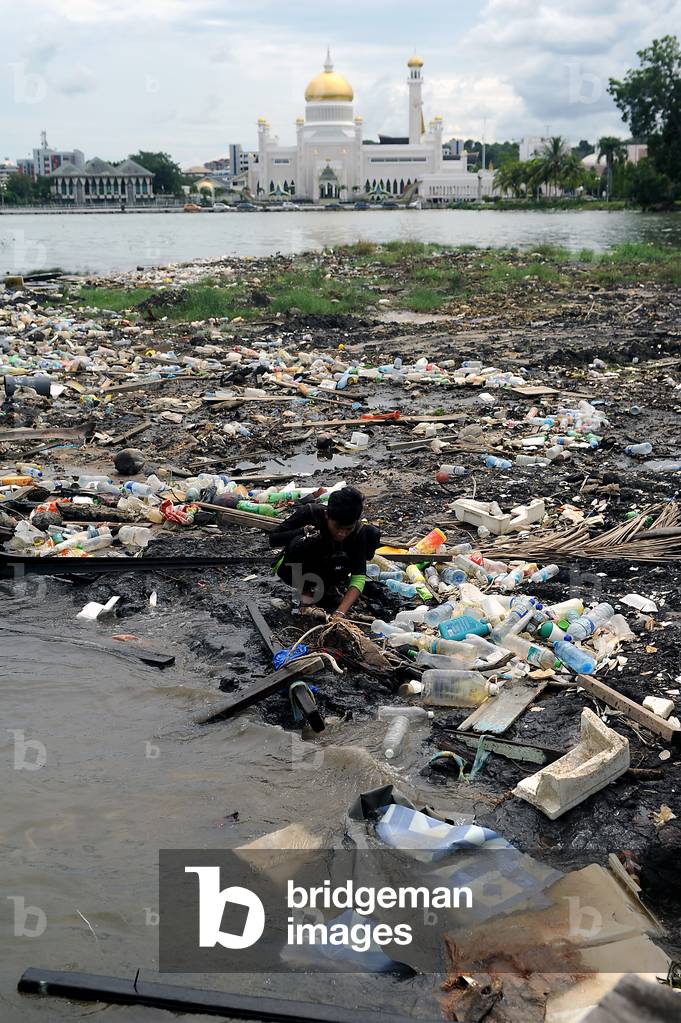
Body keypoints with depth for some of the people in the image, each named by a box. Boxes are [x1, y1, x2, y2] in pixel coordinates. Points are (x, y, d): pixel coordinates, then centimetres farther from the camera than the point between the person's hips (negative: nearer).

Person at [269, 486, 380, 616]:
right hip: (292, 569, -3)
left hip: (323, 569, 3)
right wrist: (303, 531, -41)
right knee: (301, 544, -39)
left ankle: (333, 584, -1)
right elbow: (273, 539, -24)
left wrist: (340, 613, -44)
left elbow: (359, 576, -30)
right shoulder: (310, 512, -29)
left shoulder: (357, 530, -25)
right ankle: (306, 589, -10)